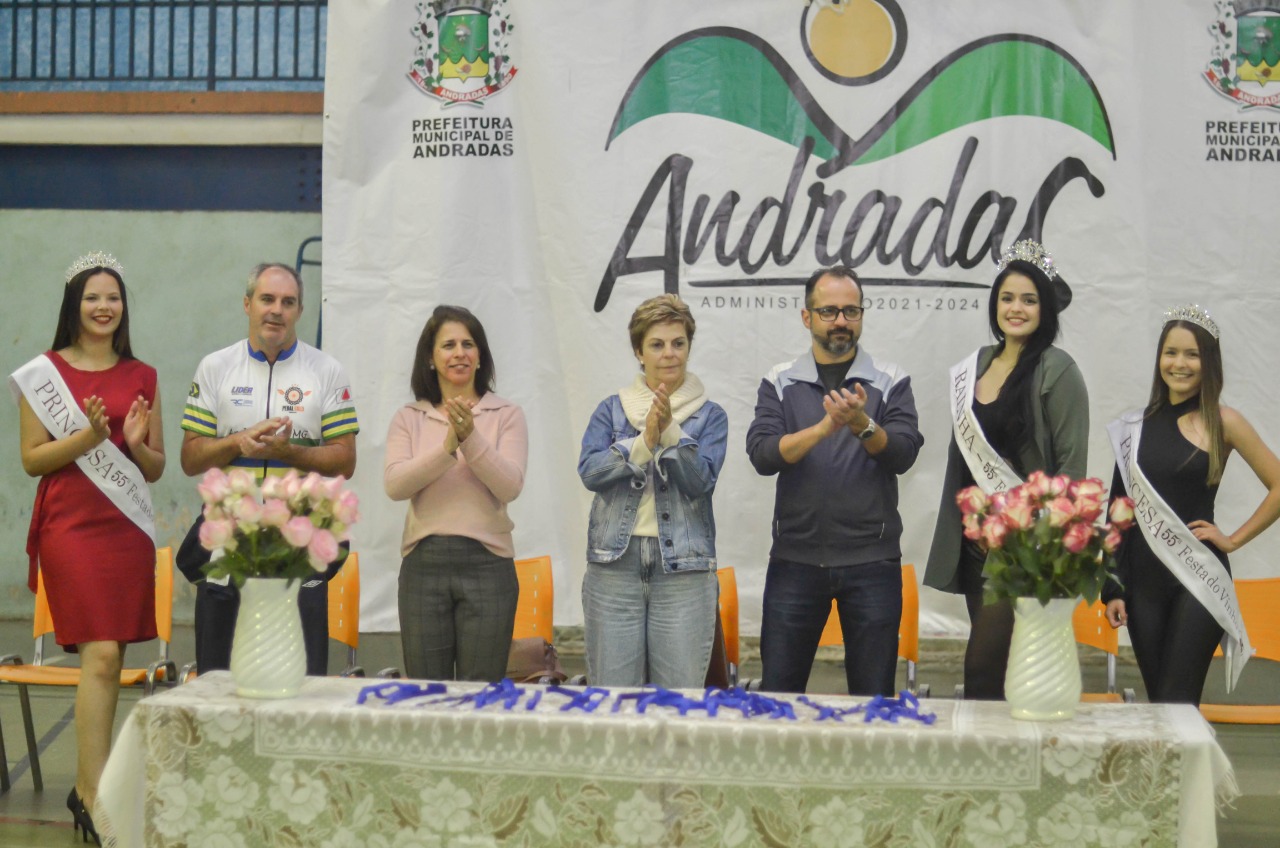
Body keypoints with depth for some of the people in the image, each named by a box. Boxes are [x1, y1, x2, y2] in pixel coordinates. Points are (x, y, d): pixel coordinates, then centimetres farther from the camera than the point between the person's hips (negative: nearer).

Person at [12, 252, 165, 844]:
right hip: (70, 525, -4)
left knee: (110, 658, 5)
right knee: (100, 654, -13)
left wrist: (136, 443, -7)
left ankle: (89, 783, 15)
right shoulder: (42, 374, 3)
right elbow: (31, 460, 0)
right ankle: (94, 791, -8)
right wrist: (87, 437, -14)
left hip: (128, 528, 4)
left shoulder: (142, 378, 12)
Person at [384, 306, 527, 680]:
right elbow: (394, 485, -6)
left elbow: (510, 486, -8)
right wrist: (447, 447, -18)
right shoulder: (409, 418, 9)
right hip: (424, 563, 2)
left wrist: (471, 439, -20)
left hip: (486, 562, -1)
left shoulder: (507, 415, 4)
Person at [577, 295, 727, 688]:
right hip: (614, 566, 1)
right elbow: (589, 471, -6)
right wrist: (645, 442, -19)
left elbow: (700, 481, -8)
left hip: (683, 569, -1)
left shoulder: (710, 415, 7)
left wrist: (670, 432, -21)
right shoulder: (611, 409, 10)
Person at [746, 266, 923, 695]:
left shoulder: (891, 382, 5)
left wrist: (862, 424, -26)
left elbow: (903, 454, -7)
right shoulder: (780, 382, 7)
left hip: (872, 561, 0)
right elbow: (762, 454, -8)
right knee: (777, 692, 5)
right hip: (796, 558, 1)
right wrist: (825, 427, -22)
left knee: (874, 694, 5)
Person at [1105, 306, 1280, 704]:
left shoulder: (1223, 422, -1)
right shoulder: (1137, 426, 8)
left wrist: (1233, 539, -2)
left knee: (1177, 703, -8)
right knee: (1155, 701, 7)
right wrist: (1111, 588, 6)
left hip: (1199, 577, -3)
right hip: (1142, 577, 4)